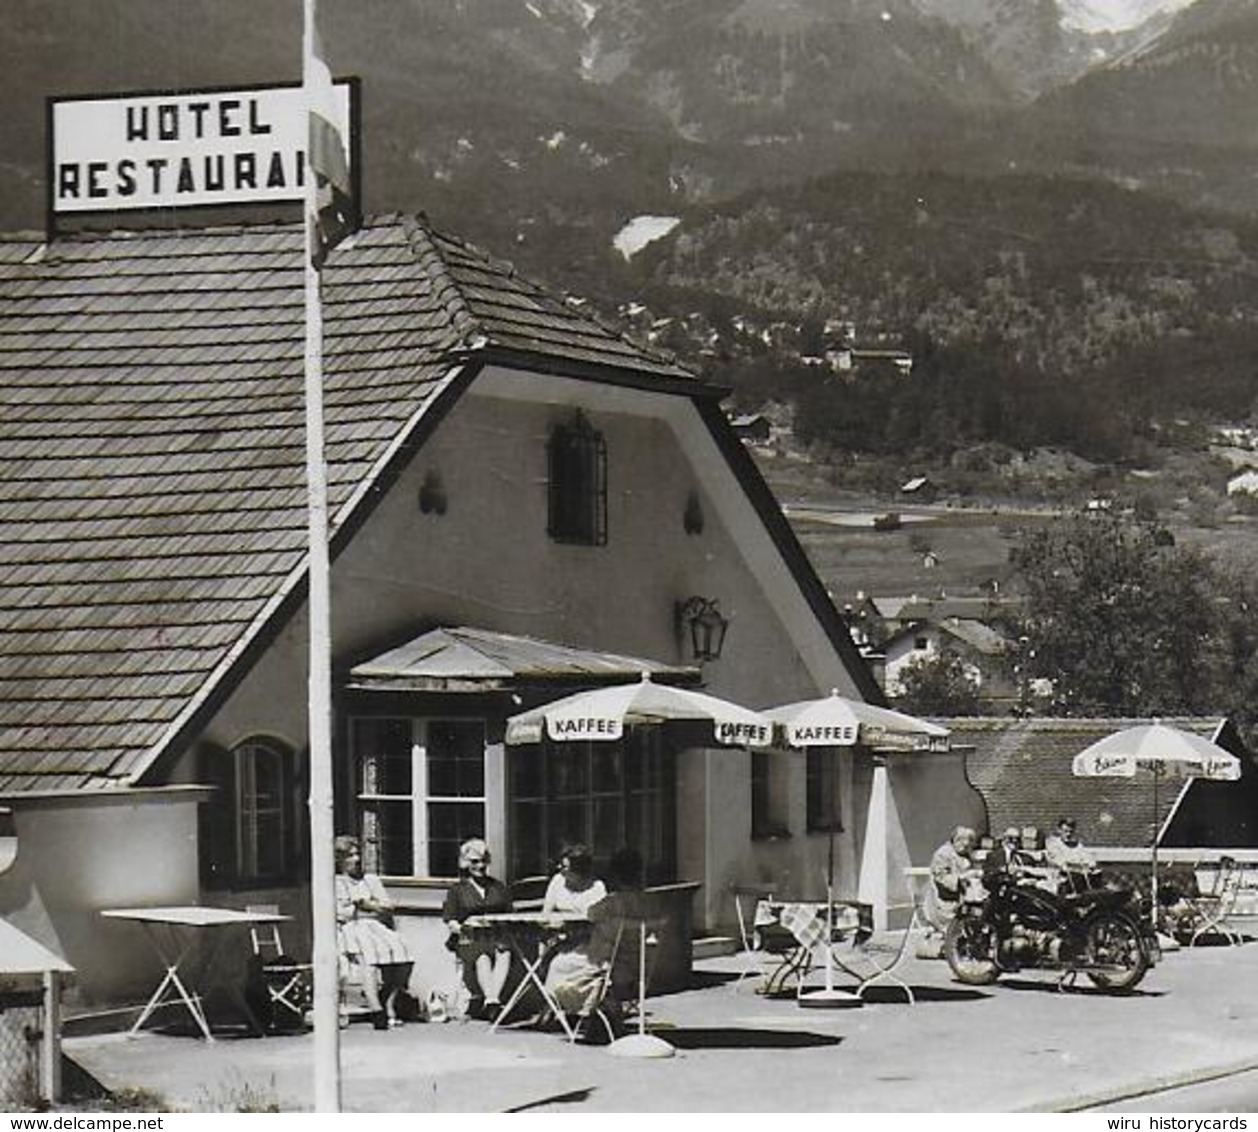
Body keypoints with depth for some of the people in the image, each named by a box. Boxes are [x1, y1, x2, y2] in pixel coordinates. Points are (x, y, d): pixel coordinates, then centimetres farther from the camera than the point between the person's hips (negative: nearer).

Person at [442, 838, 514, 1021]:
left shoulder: (499, 888, 26)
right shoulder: (457, 890, 18)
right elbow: (450, 921, 8)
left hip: (498, 937, 2)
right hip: (468, 941, -2)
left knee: (504, 954, -35)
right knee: (482, 957, -36)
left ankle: (494, 996, -52)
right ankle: (490, 1000, -53)